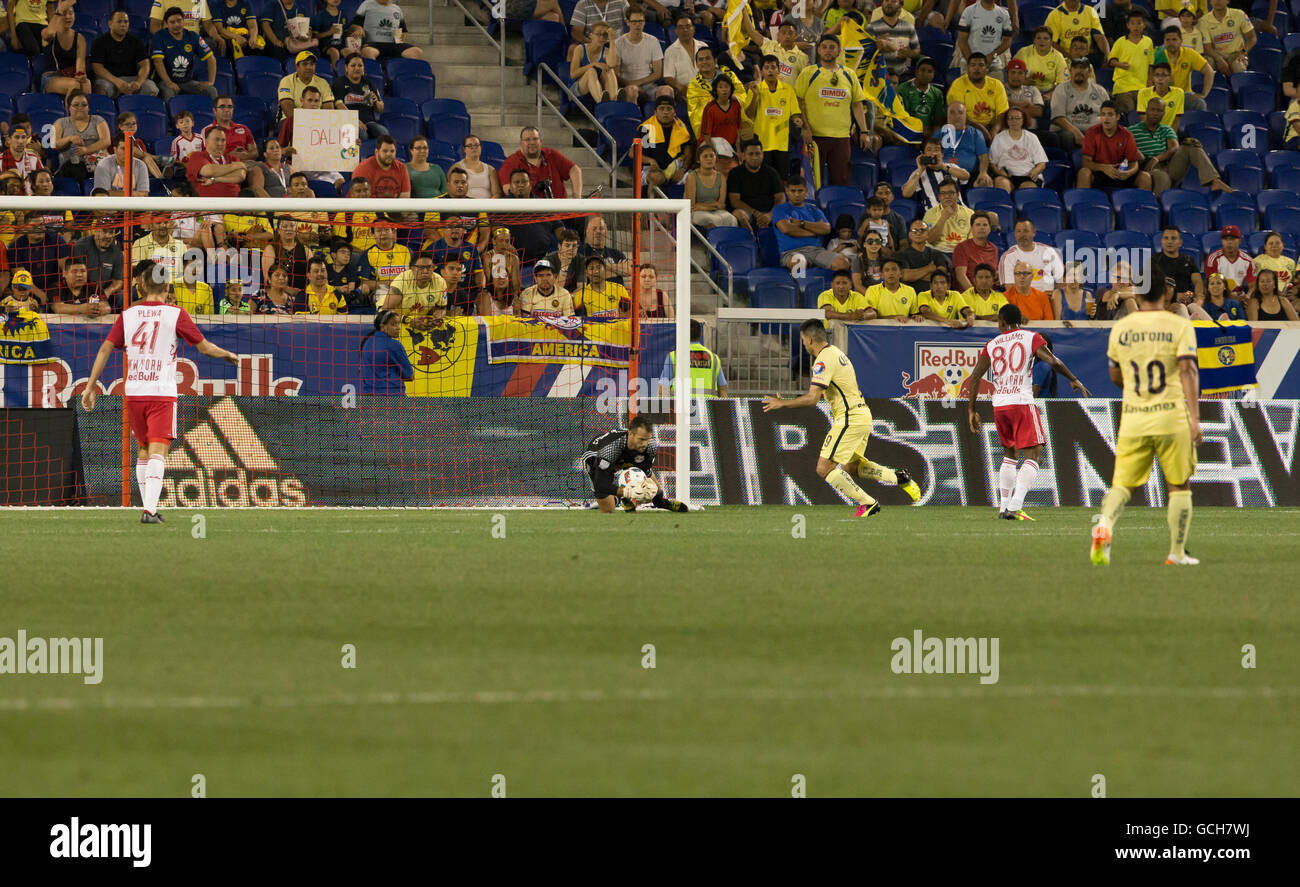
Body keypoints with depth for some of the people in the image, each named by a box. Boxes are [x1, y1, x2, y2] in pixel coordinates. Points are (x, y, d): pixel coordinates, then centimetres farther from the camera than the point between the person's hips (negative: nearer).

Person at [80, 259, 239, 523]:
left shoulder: (128, 315, 6)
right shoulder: (175, 315, -3)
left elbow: (105, 349, 3)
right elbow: (204, 347, 2)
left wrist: (91, 387, 7)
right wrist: (228, 355, 22)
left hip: (133, 392, 3)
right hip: (162, 392, -3)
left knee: (143, 451, 18)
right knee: (157, 452, -8)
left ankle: (147, 507, 20)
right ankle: (150, 509, -22)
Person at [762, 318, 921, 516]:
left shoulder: (824, 360, -17)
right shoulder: (837, 353, 14)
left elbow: (812, 398, -24)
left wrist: (782, 404, -13)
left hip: (849, 419, -10)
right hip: (862, 416, 10)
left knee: (824, 468, -7)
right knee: (850, 465, 24)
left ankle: (868, 503, -7)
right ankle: (898, 477, 14)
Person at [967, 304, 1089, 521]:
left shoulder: (992, 344, 13)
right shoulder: (1030, 338, 3)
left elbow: (976, 375, 7)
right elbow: (1052, 361, -8)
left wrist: (971, 410, 11)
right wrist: (1073, 380, 7)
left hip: (999, 405, 5)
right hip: (1022, 402, -5)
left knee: (1010, 454, 22)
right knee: (1033, 455, -5)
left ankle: (1004, 506, 19)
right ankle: (1015, 507, -21)